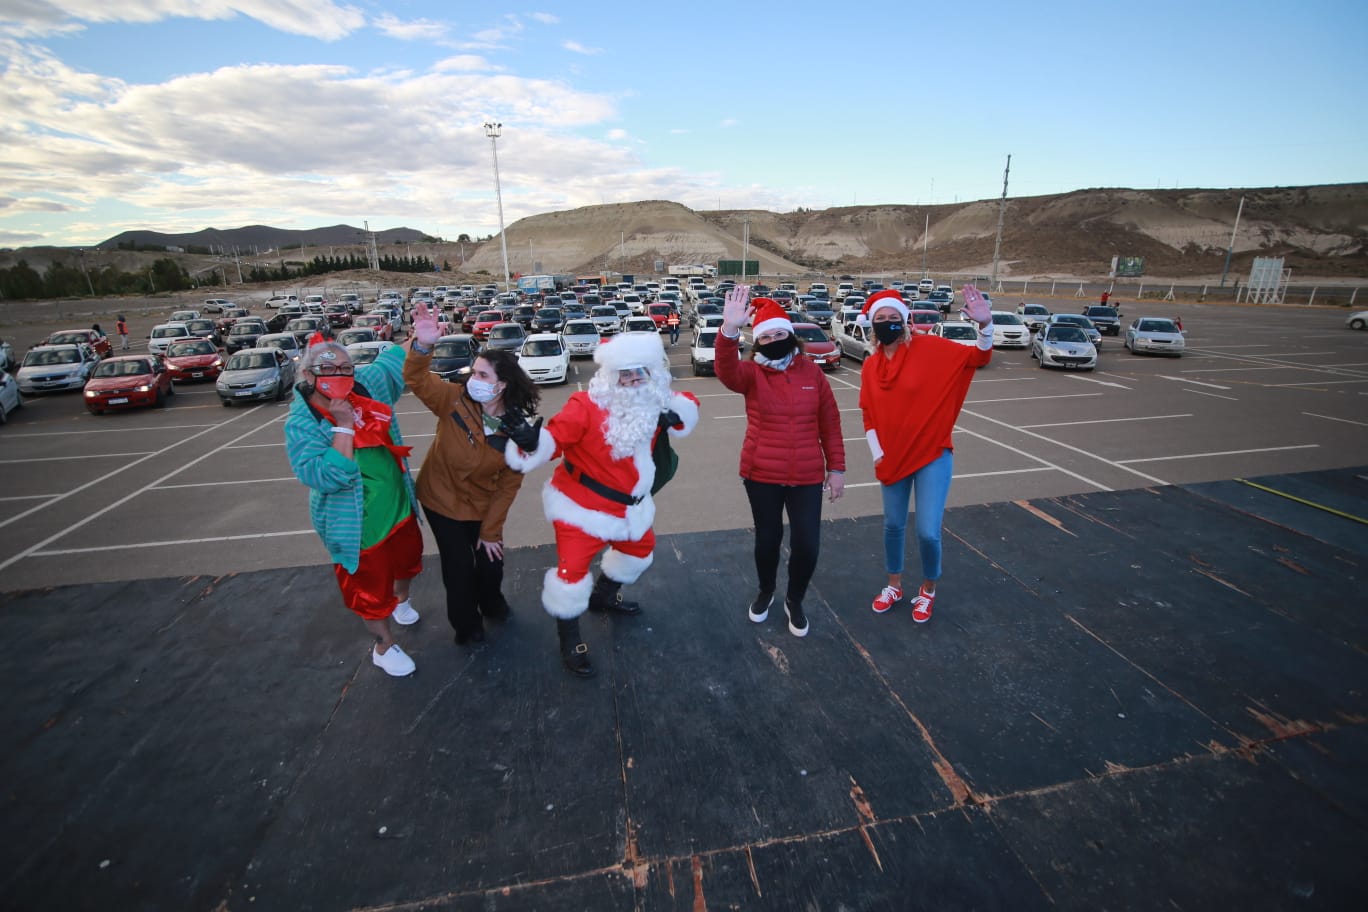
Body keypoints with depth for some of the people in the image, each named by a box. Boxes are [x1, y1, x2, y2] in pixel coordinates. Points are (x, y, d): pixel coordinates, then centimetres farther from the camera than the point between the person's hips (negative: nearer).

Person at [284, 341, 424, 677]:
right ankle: (384, 647, 36)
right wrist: (344, 425, -33)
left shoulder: (367, 384, -8)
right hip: (357, 526, -6)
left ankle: (402, 600, 62)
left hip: (399, 508, 6)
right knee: (371, 590, 11)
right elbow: (328, 477, -33)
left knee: (408, 561, 29)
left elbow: (395, 357, 7)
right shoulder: (301, 424, -21)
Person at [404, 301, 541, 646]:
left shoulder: (518, 430, -19)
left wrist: (491, 530, -7)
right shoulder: (455, 400, -20)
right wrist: (423, 346, -51)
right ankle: (466, 623, 38)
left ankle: (490, 603, 51)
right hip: (441, 501, -1)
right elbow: (417, 379, -29)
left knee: (491, 562, 14)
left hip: (482, 507, 1)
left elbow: (509, 484, -12)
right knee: (459, 566, 9)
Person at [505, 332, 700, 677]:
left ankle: (603, 595, 54)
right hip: (581, 506, -7)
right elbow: (552, 438, -28)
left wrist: (675, 414, -15)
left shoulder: (653, 402, -5)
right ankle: (569, 640, 19)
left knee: (640, 546, 27)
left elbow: (688, 404, 8)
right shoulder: (587, 405, -25)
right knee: (573, 571, -7)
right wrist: (529, 444, -50)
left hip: (627, 504, 7)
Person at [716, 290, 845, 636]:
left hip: (807, 477, 1)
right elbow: (726, 370, -30)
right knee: (767, 539, 13)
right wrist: (730, 331, -47)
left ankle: (795, 601, 31)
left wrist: (836, 467, 4)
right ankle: (765, 593, 43)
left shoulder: (812, 372, 1)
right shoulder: (751, 373, -5)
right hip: (762, 475, -1)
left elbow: (830, 423, 5)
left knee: (807, 545, 1)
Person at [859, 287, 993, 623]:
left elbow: (978, 357, -11)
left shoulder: (928, 348, -9)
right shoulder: (870, 366, 2)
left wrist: (985, 325, -31)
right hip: (893, 457, 4)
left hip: (932, 455, -3)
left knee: (928, 532, -5)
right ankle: (894, 586, 37)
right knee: (893, 525, 15)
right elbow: (869, 414, 7)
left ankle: (928, 590, 23)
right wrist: (877, 453, -3)